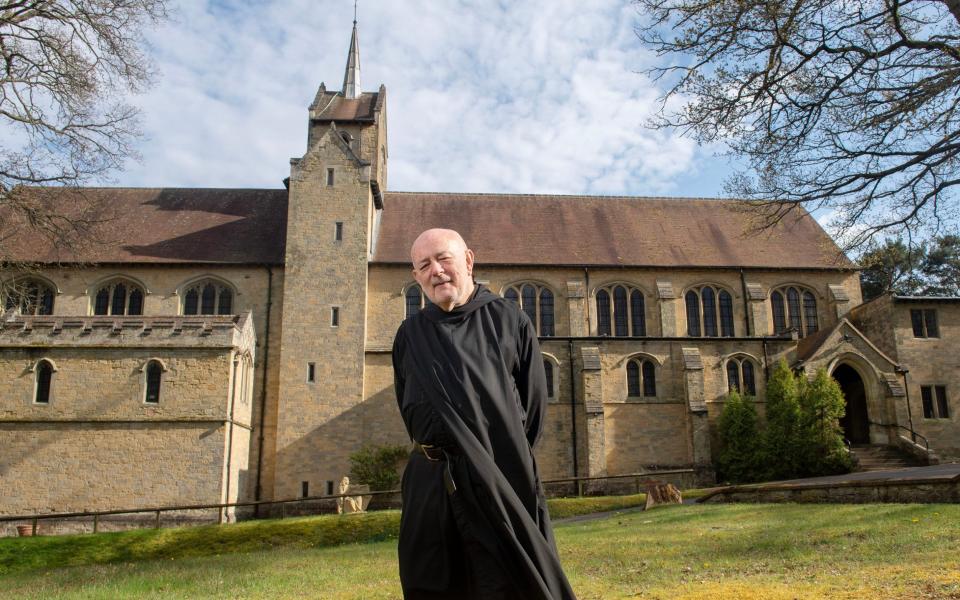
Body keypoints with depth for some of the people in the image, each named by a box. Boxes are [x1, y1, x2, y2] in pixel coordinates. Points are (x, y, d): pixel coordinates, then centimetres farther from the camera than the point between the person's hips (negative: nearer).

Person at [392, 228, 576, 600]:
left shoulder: (509, 320, 3)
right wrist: (437, 454, 13)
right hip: (431, 483, 3)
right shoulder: (410, 335, 10)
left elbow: (534, 401, 6)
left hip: (502, 478, -2)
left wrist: (508, 455, 6)